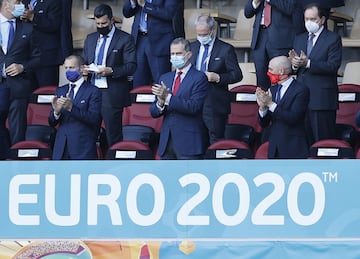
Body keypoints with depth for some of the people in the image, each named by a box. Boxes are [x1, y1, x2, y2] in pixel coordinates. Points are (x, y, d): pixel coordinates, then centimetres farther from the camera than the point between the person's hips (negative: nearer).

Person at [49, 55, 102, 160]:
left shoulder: (93, 91, -1)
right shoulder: (60, 91, 16)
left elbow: (94, 119, -13)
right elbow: (52, 123, 12)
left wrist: (71, 108, -23)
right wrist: (56, 111, -12)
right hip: (61, 149, 5)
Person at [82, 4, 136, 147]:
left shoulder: (125, 39, 0)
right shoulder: (90, 39, 18)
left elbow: (131, 66, -6)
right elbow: (84, 61, 25)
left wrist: (111, 71, -20)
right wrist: (84, 69, 1)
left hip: (112, 95, -5)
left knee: (113, 136, -5)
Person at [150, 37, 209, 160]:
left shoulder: (199, 78, -2)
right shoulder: (165, 78, 17)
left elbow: (193, 107, -15)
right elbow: (153, 112, 13)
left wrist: (168, 98, -21)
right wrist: (160, 103, -11)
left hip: (188, 142, -6)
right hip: (166, 141, 6)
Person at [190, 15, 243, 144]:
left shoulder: (226, 49, -3)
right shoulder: (193, 47, 13)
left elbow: (237, 75, -5)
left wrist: (217, 78, -19)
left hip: (215, 105, -5)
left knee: (215, 142, -4)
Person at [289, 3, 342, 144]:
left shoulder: (333, 39, 0)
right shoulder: (299, 39, 19)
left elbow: (333, 66, -13)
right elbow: (293, 68, 16)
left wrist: (308, 63, -23)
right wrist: (295, 64, -9)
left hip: (322, 99, -6)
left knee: (323, 141, -6)